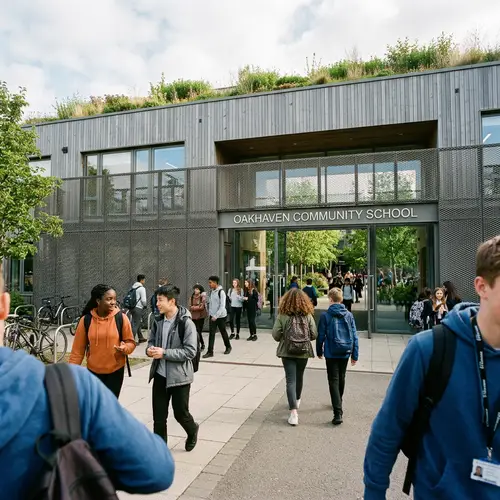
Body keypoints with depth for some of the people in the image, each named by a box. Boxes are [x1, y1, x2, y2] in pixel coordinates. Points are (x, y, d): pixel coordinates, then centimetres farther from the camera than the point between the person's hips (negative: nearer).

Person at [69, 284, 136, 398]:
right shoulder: (86, 320, -8)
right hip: (93, 371, 2)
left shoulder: (121, 318, -11)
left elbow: (131, 342, -3)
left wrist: (125, 348, -24)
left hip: (115, 371, -1)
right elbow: (78, 349, -1)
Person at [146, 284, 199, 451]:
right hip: (160, 375, 5)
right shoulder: (158, 321, 2)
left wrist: (164, 353, -24)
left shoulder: (186, 323, -18)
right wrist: (150, 349, -10)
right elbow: (151, 340, 15)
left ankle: (192, 431, 43)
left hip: (179, 376, -5)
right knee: (159, 415, 10)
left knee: (180, 413, 11)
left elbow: (190, 351, -20)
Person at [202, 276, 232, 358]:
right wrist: (209, 313, 8)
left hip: (221, 316, -5)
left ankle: (228, 347, 32)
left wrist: (216, 316, -24)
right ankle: (210, 352, 2)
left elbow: (222, 306, -20)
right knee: (211, 333, -1)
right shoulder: (211, 291, 5)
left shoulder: (221, 292, -17)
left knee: (223, 332, 11)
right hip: (212, 316, 5)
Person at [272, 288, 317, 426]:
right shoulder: (308, 315, -6)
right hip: (304, 352, 2)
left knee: (291, 380, 0)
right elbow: (314, 334, -5)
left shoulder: (282, 315, -10)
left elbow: (275, 334, -12)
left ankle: (293, 412, -10)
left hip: (287, 352, -2)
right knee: (299, 377, 22)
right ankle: (297, 400, 45)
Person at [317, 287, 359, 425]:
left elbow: (321, 335, -5)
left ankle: (338, 413, -10)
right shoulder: (349, 315, 0)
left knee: (334, 381, -1)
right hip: (345, 353, 4)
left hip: (331, 353, -4)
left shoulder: (325, 315, -10)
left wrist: (319, 351, 9)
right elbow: (354, 335, 1)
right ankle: (338, 404, 41)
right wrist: (355, 355, 8)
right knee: (341, 379, 21)